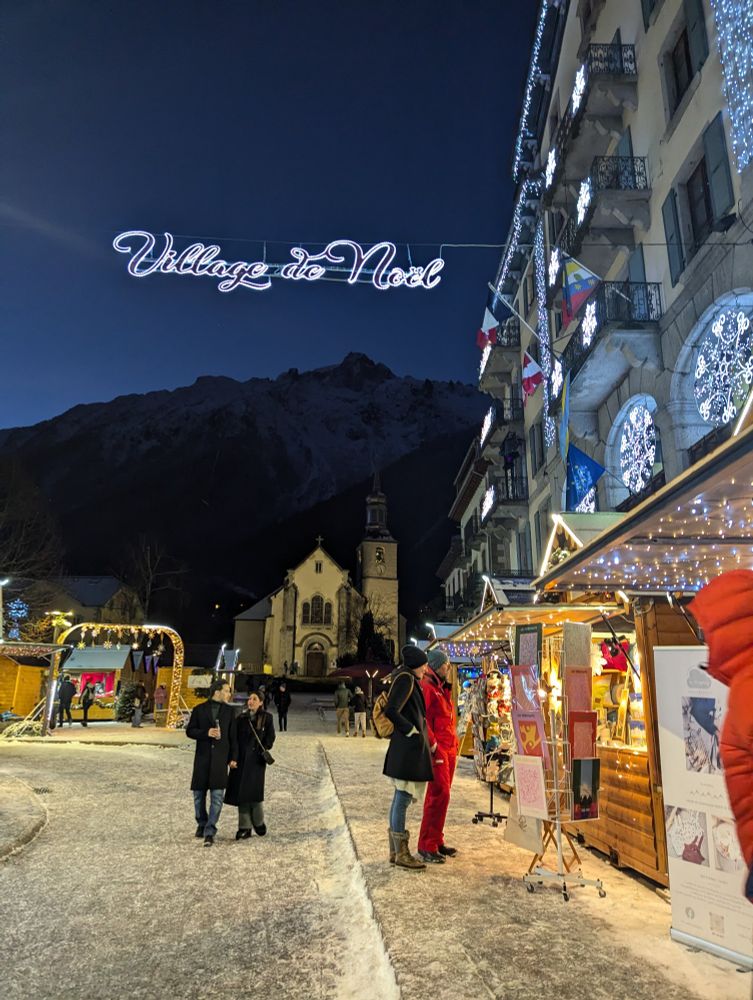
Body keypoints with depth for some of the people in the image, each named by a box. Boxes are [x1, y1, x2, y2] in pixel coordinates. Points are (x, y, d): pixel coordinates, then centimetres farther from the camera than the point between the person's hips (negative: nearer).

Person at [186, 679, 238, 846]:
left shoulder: (229, 711, 6)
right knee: (199, 794, 10)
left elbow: (233, 736, 7)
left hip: (220, 758, 0)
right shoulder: (200, 709, 2)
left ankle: (210, 832, -1)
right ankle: (202, 824, 32)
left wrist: (233, 757, 1)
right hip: (202, 757, 0)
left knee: (217, 796, -6)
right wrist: (206, 733, -15)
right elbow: (189, 731, 1)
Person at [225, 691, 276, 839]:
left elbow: (270, 737, 0)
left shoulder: (266, 718, 0)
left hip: (256, 759, -3)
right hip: (241, 759, 3)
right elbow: (235, 738, 8)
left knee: (254, 791, -4)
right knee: (240, 792, 2)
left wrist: (264, 750, -14)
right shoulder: (241, 718, 9)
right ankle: (245, 827, 11)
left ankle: (258, 823, 18)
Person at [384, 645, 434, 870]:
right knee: (403, 797, -3)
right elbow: (391, 710, -22)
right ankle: (401, 853, 4)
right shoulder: (406, 679, -13)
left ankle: (395, 851, 21)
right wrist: (412, 731, -15)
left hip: (410, 748, 10)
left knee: (401, 797, 13)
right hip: (408, 748, -10)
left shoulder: (407, 679, 17)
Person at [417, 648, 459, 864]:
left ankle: (437, 841, 22)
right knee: (439, 795, -10)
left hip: (450, 749, 9)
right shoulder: (427, 687, -12)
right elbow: (423, 720, -19)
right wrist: (434, 747, -19)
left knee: (440, 796, 13)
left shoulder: (443, 689, 19)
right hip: (438, 750, -9)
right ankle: (426, 847, -3)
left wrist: (454, 746, 14)